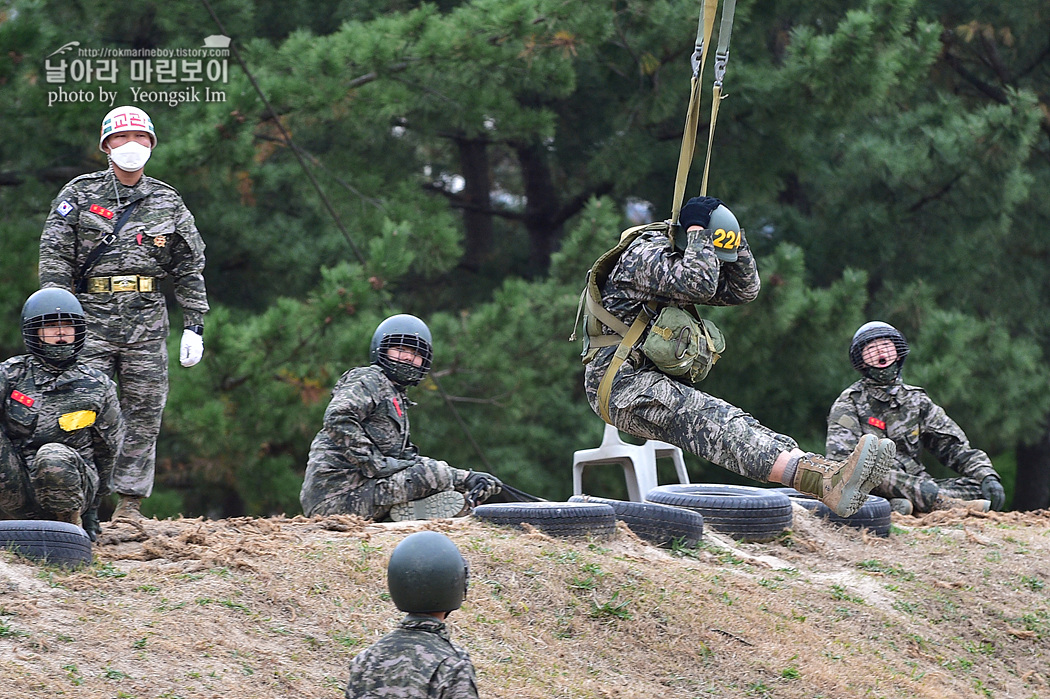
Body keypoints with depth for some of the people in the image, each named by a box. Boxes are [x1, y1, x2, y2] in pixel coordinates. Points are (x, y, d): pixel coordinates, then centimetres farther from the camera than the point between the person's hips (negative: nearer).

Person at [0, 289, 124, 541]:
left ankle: (71, 522, -10)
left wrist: (92, 508, 19)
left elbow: (107, 453, 15)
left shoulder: (98, 387, 5)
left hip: (72, 488, -2)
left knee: (53, 456, -36)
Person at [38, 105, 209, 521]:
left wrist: (194, 326, 6)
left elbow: (189, 268, 13)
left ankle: (130, 501, 7)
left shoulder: (167, 203, 12)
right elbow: (55, 256, 0)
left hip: (147, 319, 2)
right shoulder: (79, 194, 5)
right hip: (91, 314, -2)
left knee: (144, 411, 0)